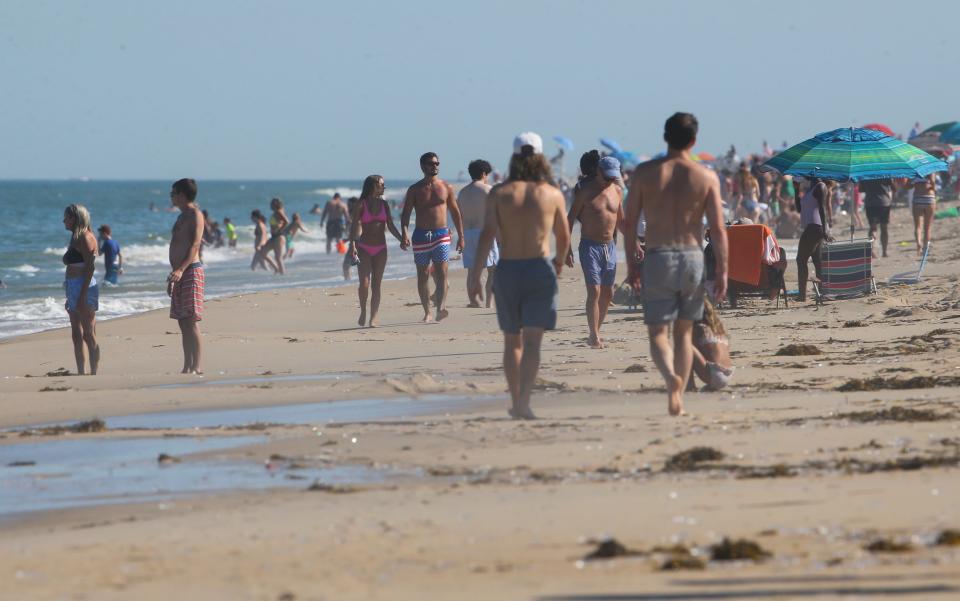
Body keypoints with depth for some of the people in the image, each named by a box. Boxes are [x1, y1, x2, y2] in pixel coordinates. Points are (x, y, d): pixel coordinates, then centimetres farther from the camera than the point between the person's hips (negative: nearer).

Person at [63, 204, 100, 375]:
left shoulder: (85, 238, -11)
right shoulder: (76, 238, 17)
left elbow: (89, 267, -17)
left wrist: (82, 296, -22)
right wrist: (70, 297, 22)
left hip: (84, 287, -10)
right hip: (74, 289, 10)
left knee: (89, 335, -8)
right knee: (76, 335, 10)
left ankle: (93, 374, -8)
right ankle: (80, 374, 13)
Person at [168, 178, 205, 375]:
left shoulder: (195, 214, -7)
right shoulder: (182, 216, 22)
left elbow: (195, 244, -19)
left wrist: (181, 269, -30)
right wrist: (172, 275, 25)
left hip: (191, 270, -10)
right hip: (179, 273, 10)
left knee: (191, 321, -12)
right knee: (183, 323, 7)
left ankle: (196, 368, -15)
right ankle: (187, 368, 8)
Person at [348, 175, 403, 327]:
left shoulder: (384, 204, 8)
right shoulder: (361, 205, -3)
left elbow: (391, 226, 10)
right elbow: (354, 226, -7)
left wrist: (402, 239, -4)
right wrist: (352, 245, -19)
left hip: (380, 249, 3)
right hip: (364, 249, -3)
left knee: (376, 285, 1)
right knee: (364, 283, -13)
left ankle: (373, 318, 2)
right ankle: (363, 312, 10)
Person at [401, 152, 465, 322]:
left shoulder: (446, 188, 7)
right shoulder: (415, 190, 3)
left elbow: (455, 212, 13)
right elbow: (405, 214, -1)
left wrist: (461, 236, 10)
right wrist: (404, 234, -17)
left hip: (441, 234, 0)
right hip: (421, 236, 0)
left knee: (441, 273, -14)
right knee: (423, 275, 3)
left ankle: (441, 308, -27)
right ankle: (427, 312, 12)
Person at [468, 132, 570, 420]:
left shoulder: (499, 194, 0)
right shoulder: (552, 194, 1)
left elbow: (487, 234, -10)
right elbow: (564, 236, 10)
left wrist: (475, 274, -10)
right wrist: (559, 261, 31)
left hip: (507, 269, 1)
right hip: (540, 269, -1)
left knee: (512, 340, 16)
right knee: (532, 341, -4)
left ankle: (515, 401, 23)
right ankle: (524, 401, -19)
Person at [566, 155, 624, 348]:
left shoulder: (617, 190, 7)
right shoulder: (585, 190, -8)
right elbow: (570, 219, -5)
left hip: (610, 246, 6)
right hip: (590, 246, -6)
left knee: (608, 294, 7)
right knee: (594, 291, -13)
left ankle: (595, 334, 17)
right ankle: (594, 336, -11)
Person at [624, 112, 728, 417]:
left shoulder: (644, 173, -1)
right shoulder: (706, 177, -1)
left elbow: (629, 223, 0)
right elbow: (718, 229, -4)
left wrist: (631, 262, 10)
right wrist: (722, 270, 2)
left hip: (658, 258, -1)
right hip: (692, 257, 1)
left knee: (658, 332, 2)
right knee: (684, 332, 15)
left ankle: (671, 376, -28)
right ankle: (678, 399, 14)